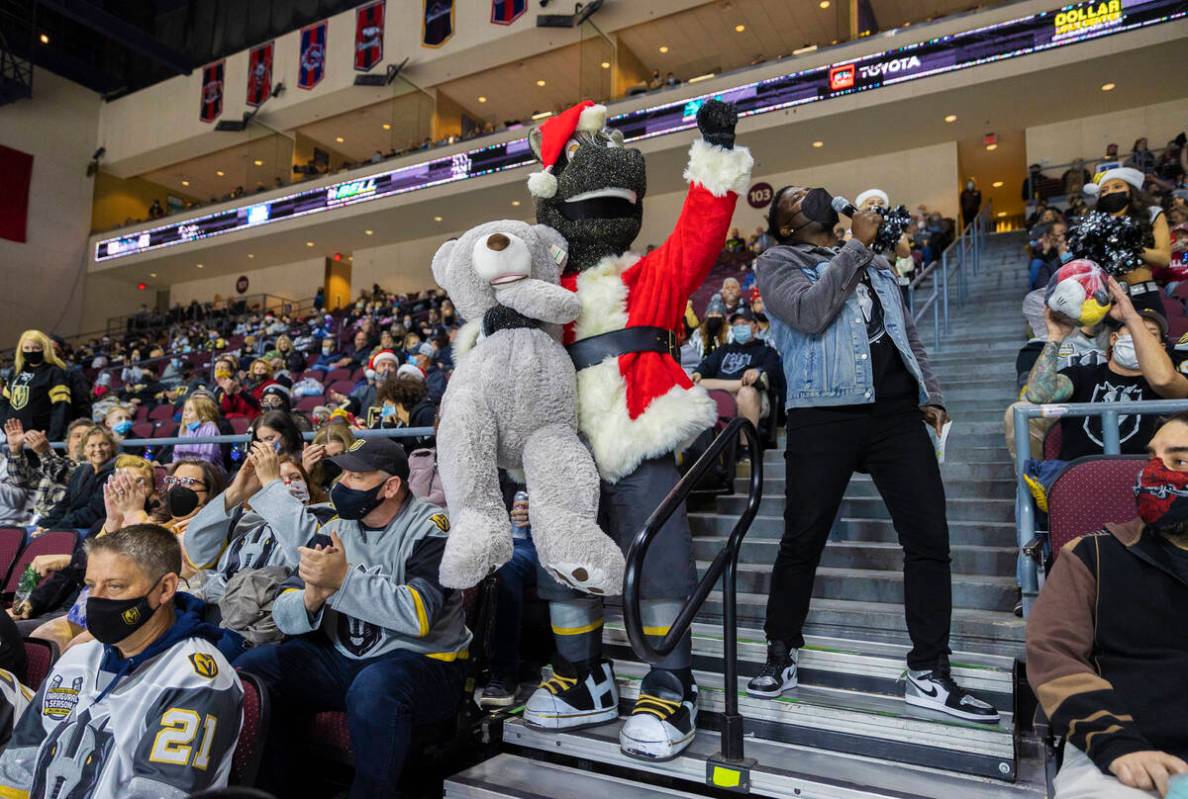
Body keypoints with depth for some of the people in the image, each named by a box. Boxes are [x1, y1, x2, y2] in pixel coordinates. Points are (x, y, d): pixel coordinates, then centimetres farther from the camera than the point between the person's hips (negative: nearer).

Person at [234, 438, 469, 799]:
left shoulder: (429, 527, -12)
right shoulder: (336, 528, 5)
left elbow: (418, 614, -26)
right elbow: (283, 615, 1)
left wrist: (344, 580, -32)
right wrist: (311, 598, -21)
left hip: (422, 662, -6)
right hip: (341, 660, 6)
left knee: (374, 687, -36)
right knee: (251, 670, -8)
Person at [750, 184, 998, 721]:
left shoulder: (877, 265, 24)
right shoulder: (777, 263, 7)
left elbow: (908, 335, 24)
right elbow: (810, 313, -14)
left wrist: (931, 395, 12)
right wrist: (857, 246, -7)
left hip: (896, 411, 5)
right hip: (824, 413, -4)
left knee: (929, 537, 0)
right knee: (802, 540, 2)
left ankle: (928, 674, 12)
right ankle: (781, 656, 21)